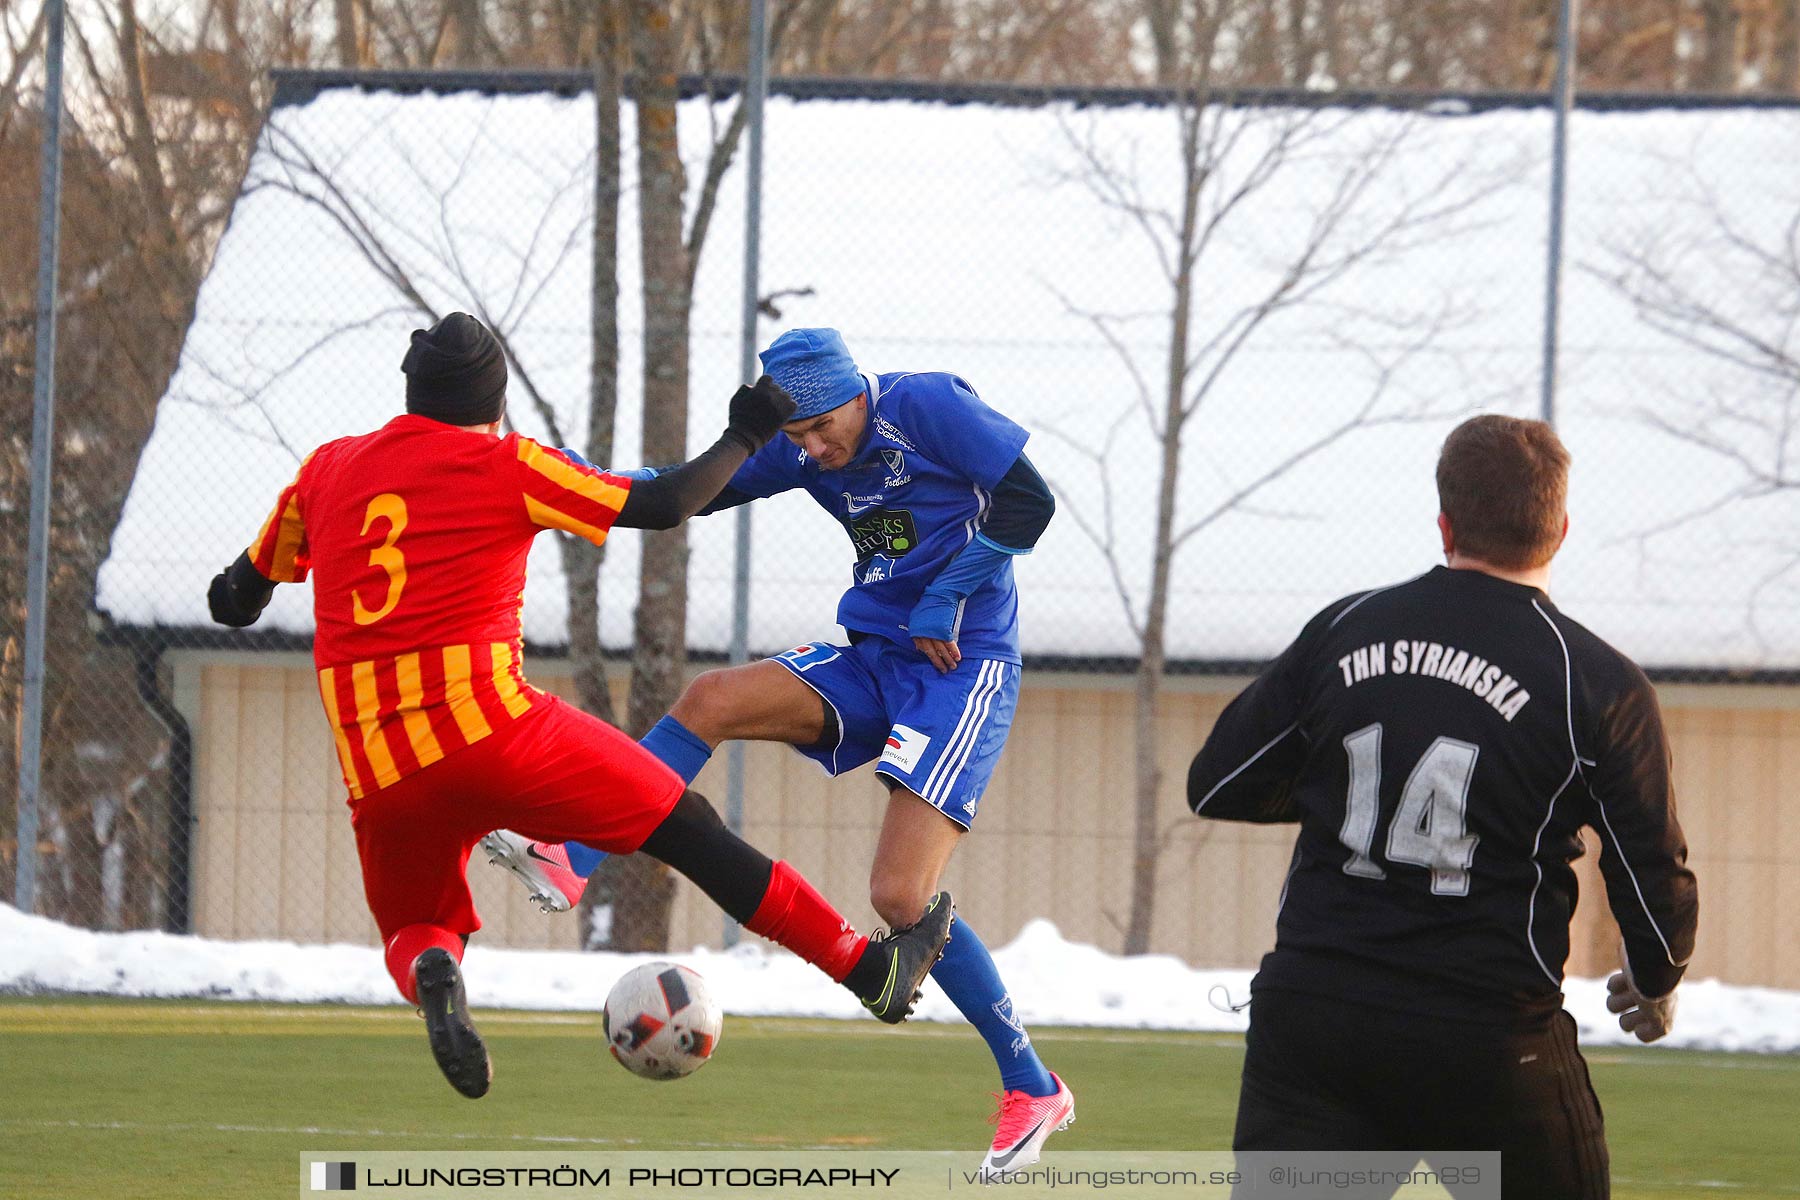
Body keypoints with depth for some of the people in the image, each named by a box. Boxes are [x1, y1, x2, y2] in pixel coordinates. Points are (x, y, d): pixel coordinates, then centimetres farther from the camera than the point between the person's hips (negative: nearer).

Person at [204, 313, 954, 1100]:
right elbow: (664, 504, 0)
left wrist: (234, 596, 50)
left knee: (413, 934, 22)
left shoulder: (325, 470, 14)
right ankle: (874, 970, 11)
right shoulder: (508, 466, 3)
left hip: (376, 770, 3)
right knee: (689, 832, 8)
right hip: (489, 728, -3)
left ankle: (430, 973, -16)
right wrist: (745, 437, 17)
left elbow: (239, 596, 25)